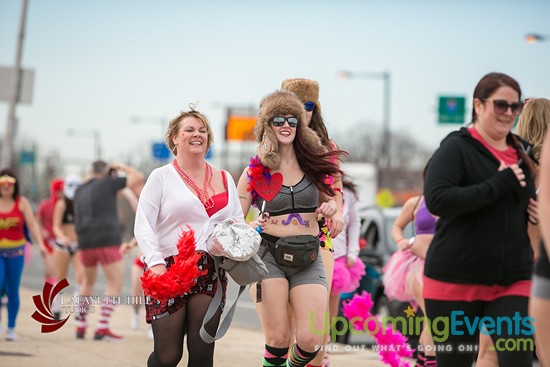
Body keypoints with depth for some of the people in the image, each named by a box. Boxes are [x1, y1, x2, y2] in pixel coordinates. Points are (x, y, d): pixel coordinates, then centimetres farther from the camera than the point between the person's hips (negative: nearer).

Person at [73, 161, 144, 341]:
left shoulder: (80, 190, 16)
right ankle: (102, 328, -13)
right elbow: (139, 177, 1)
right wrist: (122, 167, 15)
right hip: (107, 241, -6)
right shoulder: (108, 184, 0)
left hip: (86, 243, 6)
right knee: (115, 284, -2)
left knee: (88, 282, 24)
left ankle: (80, 326, 20)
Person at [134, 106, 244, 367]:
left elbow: (238, 222, 21)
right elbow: (143, 226, -4)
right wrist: (155, 262, -19)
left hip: (210, 272, 3)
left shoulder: (224, 179, 17)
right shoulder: (162, 177, 5)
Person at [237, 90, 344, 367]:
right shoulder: (255, 172, 2)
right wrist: (250, 228, -18)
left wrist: (330, 207, 1)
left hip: (308, 258, 2)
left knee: (311, 339, -8)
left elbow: (328, 200, 24)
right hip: (269, 255, -2)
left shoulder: (313, 164, 9)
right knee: (277, 338, -10)